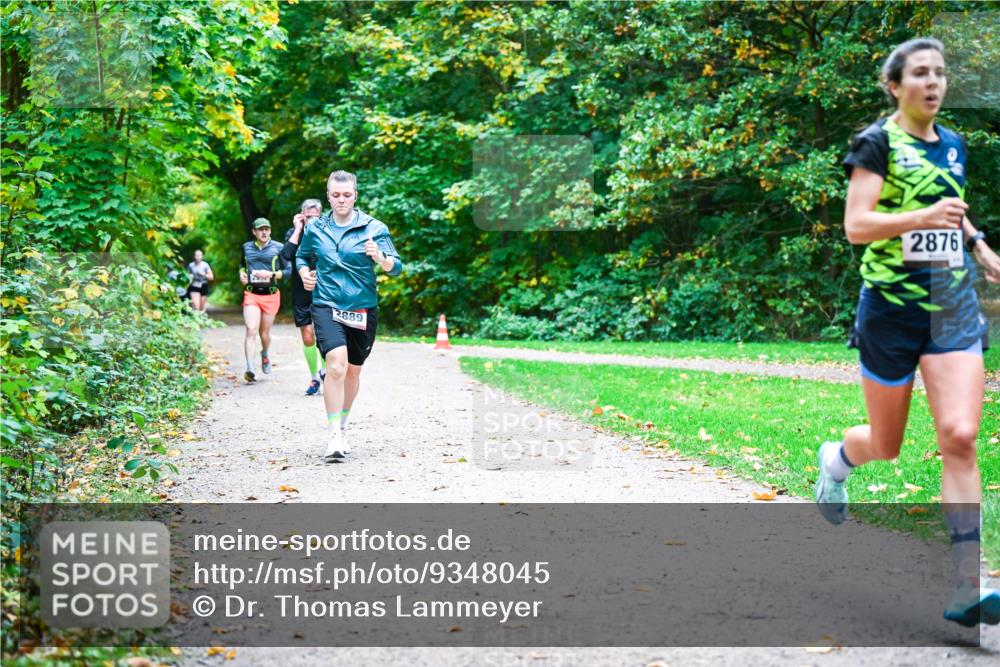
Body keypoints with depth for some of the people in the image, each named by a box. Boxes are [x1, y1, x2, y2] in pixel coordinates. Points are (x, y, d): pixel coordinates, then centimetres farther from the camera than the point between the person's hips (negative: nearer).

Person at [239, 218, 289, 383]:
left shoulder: (278, 248, 0)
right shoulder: (247, 247, 9)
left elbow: (289, 270, -2)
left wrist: (271, 274, -16)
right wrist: (242, 273, 7)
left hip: (271, 296, -1)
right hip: (251, 295, 1)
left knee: (264, 333, 10)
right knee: (251, 330, -17)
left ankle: (265, 354, 44)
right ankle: (250, 368, -26)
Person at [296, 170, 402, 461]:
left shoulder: (373, 228, -2)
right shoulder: (315, 229, 6)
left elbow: (396, 266, -7)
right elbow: (302, 256, 25)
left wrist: (380, 258, -29)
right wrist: (304, 273, 4)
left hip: (363, 309, 1)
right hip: (327, 306, -1)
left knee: (353, 371, 15)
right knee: (336, 365, -22)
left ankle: (342, 426, 38)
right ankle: (333, 436, -17)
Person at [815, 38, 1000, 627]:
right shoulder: (878, 143, -6)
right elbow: (855, 225, -17)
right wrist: (922, 218, -30)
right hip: (893, 307, -4)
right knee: (887, 446, 10)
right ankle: (837, 458, 48)